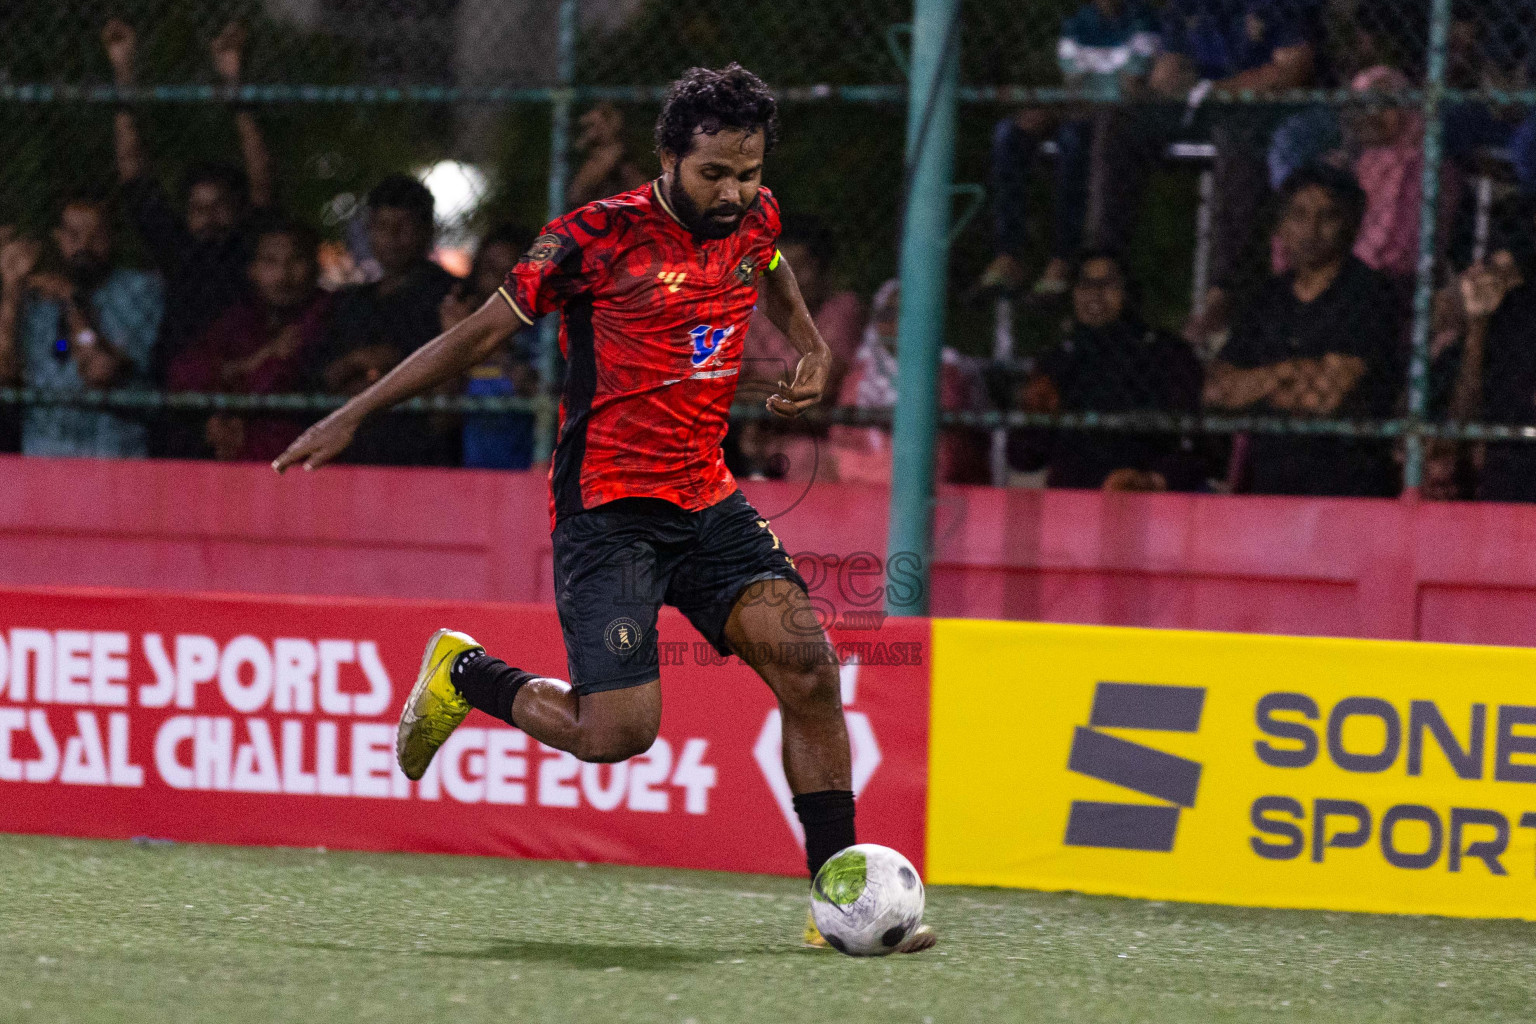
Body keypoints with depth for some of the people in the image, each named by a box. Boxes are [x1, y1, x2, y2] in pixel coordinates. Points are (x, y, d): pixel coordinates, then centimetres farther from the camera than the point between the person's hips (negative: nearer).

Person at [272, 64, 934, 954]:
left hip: (707, 501, 5)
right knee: (617, 731, -16)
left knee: (806, 662, -15)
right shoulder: (599, 238, -11)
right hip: (607, 506, -5)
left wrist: (810, 347, 15)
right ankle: (465, 675, 14)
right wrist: (353, 416, 1)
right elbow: (482, 333, -2)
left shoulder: (756, 217, 6)